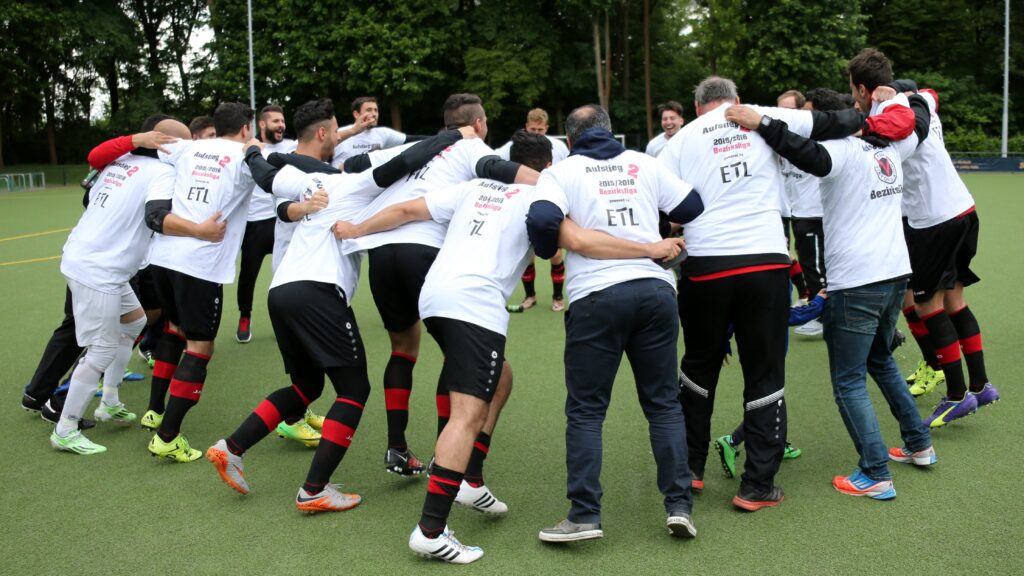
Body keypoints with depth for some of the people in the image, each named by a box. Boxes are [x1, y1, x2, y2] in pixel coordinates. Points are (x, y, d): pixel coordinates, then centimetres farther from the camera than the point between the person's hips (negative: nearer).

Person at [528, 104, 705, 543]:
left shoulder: (562, 171, 6)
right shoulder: (645, 164, 15)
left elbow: (542, 219, -12)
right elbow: (692, 208, 17)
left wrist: (547, 250, 9)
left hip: (596, 296, -3)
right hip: (655, 288, 3)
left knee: (585, 410, 5)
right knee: (663, 403, 14)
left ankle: (584, 515, 3)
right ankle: (679, 503, 10)